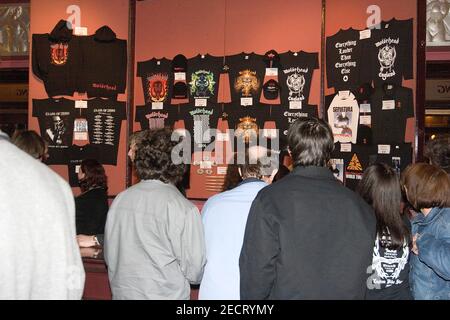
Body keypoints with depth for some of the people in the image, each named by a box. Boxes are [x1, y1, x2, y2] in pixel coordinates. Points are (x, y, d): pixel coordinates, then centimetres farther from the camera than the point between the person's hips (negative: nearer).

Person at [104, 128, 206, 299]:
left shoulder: (120, 200, -4)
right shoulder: (184, 209, -19)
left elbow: (109, 257, 6)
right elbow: (194, 272, -13)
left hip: (122, 293, 5)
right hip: (166, 294, -4)